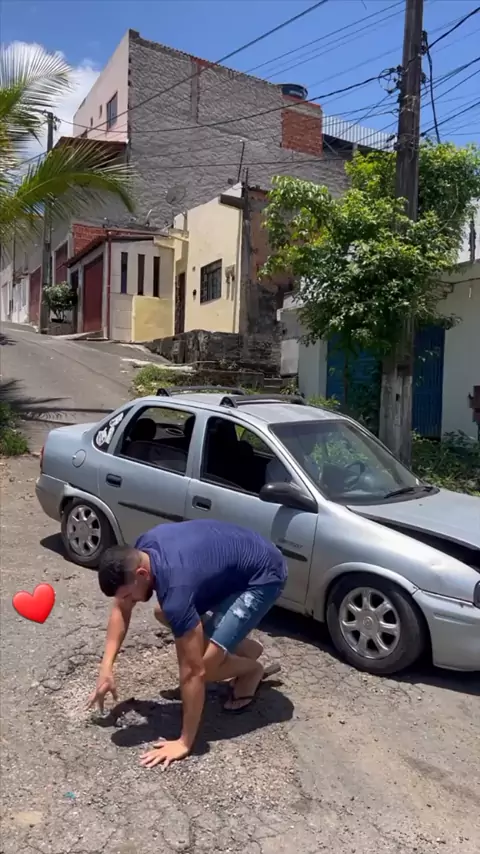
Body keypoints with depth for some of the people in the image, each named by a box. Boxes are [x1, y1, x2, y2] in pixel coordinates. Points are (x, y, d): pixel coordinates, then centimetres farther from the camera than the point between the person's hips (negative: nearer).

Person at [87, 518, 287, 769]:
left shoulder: (175, 589, -34)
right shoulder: (141, 550, -11)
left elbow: (193, 672, -27)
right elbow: (121, 610, 4)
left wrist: (184, 742, -18)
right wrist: (106, 669, -1)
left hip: (262, 575, -9)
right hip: (232, 564, 9)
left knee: (205, 665, -17)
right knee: (164, 614, 13)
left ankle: (252, 670, 17)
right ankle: (248, 649, 21)